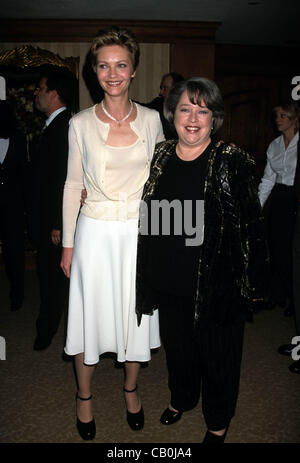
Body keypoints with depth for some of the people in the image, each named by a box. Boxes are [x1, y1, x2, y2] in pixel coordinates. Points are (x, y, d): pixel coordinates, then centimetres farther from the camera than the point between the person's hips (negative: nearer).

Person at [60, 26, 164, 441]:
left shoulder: (151, 119, 1)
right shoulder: (81, 124, -3)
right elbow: (73, 185, 1)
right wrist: (68, 244, 0)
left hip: (140, 231, 2)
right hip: (96, 232, -1)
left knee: (137, 312, 13)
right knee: (91, 313, 9)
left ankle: (131, 388, 38)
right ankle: (84, 395, 34)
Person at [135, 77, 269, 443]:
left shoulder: (233, 162, -12)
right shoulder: (159, 157, 1)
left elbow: (252, 227, -10)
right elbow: (147, 220, 13)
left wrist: (254, 284, -8)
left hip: (217, 287, -4)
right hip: (170, 284, 4)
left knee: (218, 358, 14)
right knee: (177, 348, 23)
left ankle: (218, 423, 41)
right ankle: (181, 399, 53)